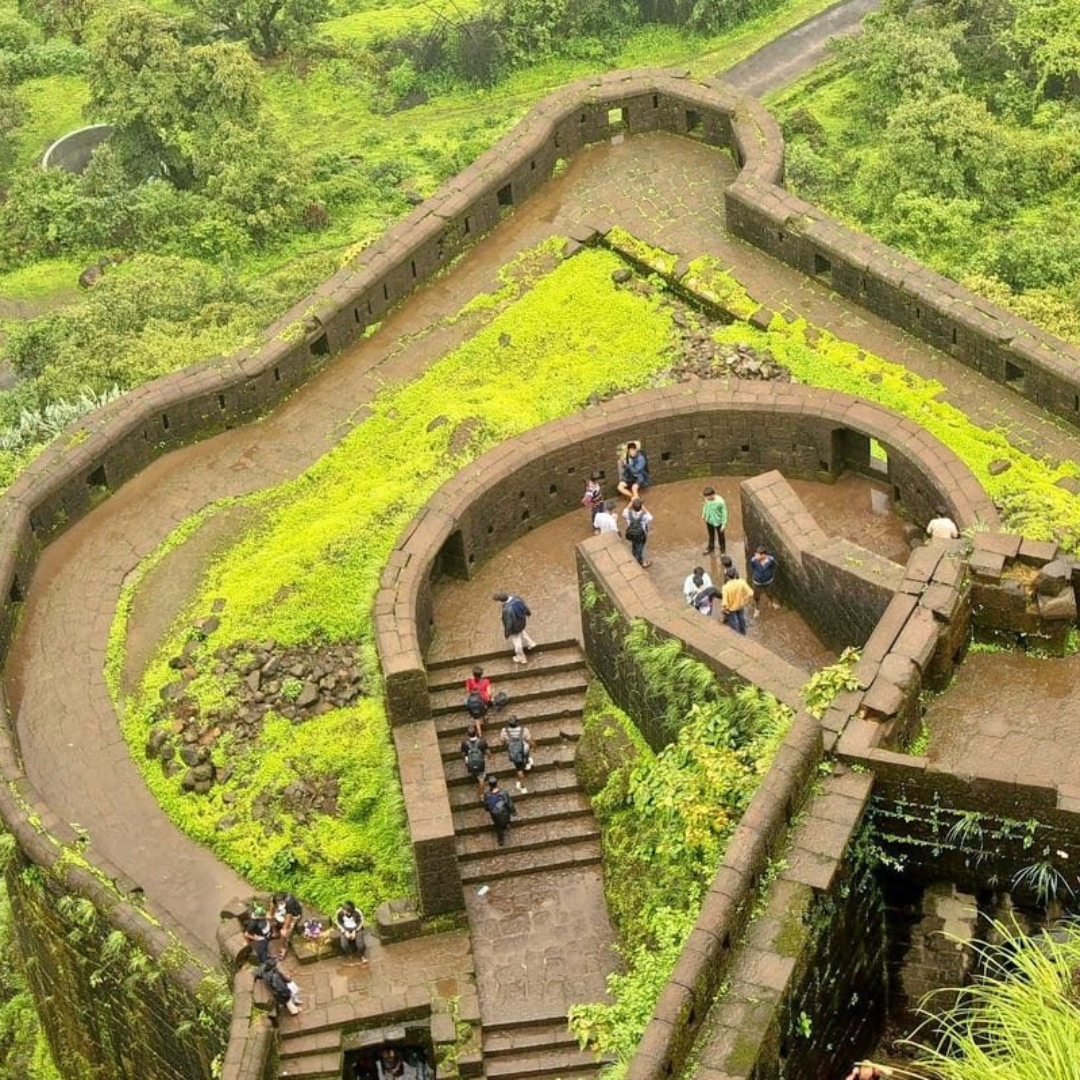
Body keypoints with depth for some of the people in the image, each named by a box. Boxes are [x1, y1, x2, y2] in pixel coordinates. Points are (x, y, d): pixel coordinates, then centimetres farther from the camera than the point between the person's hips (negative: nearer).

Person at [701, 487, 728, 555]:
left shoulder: (720, 502, -34)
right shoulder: (707, 499, -19)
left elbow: (724, 513, -21)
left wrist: (724, 524, -16)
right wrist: (703, 515, 18)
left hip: (718, 522, -5)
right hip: (709, 520, 5)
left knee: (720, 536, 19)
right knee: (711, 535, 28)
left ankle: (722, 551, 42)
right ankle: (711, 548, 54)